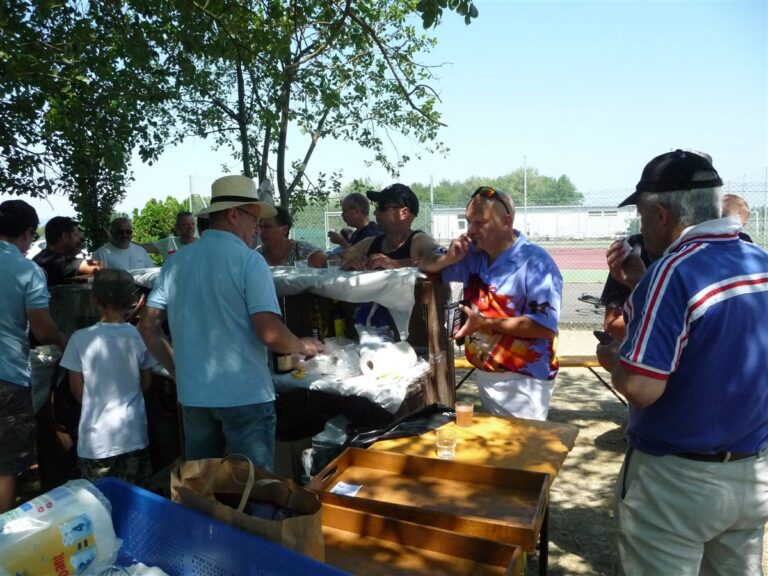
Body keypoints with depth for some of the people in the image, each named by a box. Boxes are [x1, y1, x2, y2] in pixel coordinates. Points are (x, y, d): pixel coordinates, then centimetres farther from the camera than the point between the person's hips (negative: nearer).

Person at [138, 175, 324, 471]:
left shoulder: (176, 262, 4)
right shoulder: (248, 260, -13)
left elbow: (148, 326, 8)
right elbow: (270, 333, -21)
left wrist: (177, 370, 17)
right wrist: (302, 346, -3)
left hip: (192, 395, 6)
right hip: (245, 396, -6)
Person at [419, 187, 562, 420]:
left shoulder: (535, 262, -18)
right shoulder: (474, 254, 3)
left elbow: (546, 327, -23)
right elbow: (425, 265, 13)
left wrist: (485, 323, -24)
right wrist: (447, 259, -9)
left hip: (523, 381, -7)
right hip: (485, 374, 7)